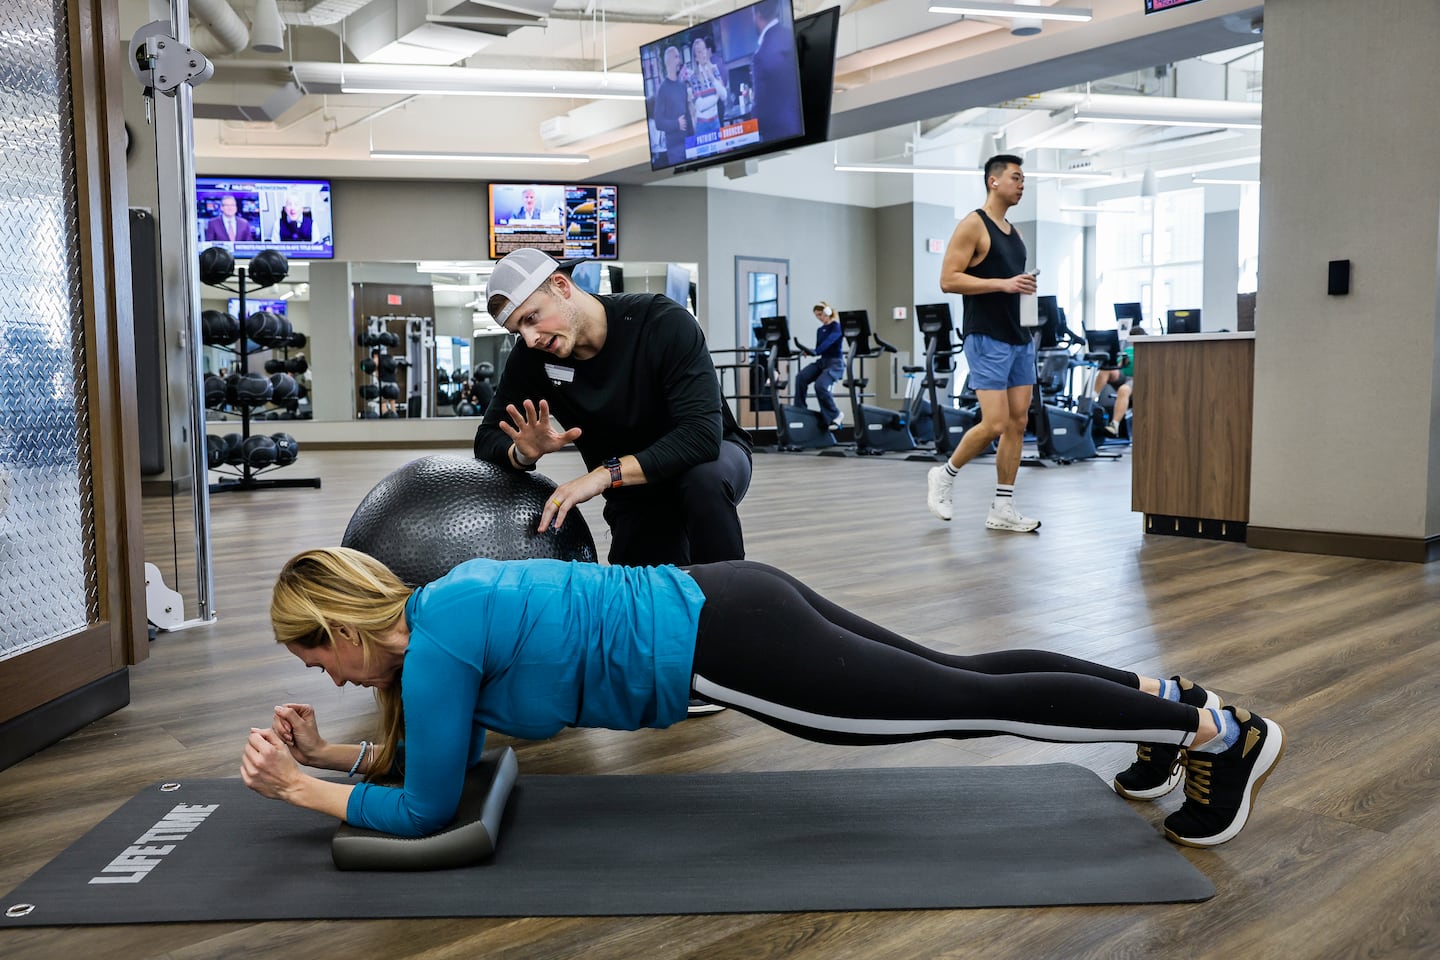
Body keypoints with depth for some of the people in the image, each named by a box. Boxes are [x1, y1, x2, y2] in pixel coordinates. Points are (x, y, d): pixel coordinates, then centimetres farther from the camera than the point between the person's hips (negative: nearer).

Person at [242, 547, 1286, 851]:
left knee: (969, 703, 0)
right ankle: (1158, 692, 29)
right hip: (726, 605, 8)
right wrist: (330, 750, 20)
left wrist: (300, 790, 5)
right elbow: (433, 748, 26)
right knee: (956, 680, 17)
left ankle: (1217, 731, 12)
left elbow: (428, 808, -5)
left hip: (723, 648, -8)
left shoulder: (436, 642, -13)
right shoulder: (438, 604, 13)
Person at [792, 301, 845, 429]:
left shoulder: (836, 327, -7)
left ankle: (835, 415, -11)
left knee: (820, 385, -30)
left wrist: (815, 352, -34)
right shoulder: (820, 330, 16)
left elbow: (828, 341, -23)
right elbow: (818, 349, 15)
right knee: (801, 377, -19)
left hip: (835, 363, -7)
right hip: (822, 361, 7)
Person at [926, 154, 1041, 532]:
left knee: (1018, 423, 4)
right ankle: (944, 475, 11)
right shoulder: (973, 225, -7)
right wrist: (1002, 284, -21)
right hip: (988, 340, -8)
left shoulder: (1014, 232, 17)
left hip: (1020, 339, 8)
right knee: (995, 424, -13)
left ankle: (1002, 510, 9)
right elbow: (948, 280, -16)